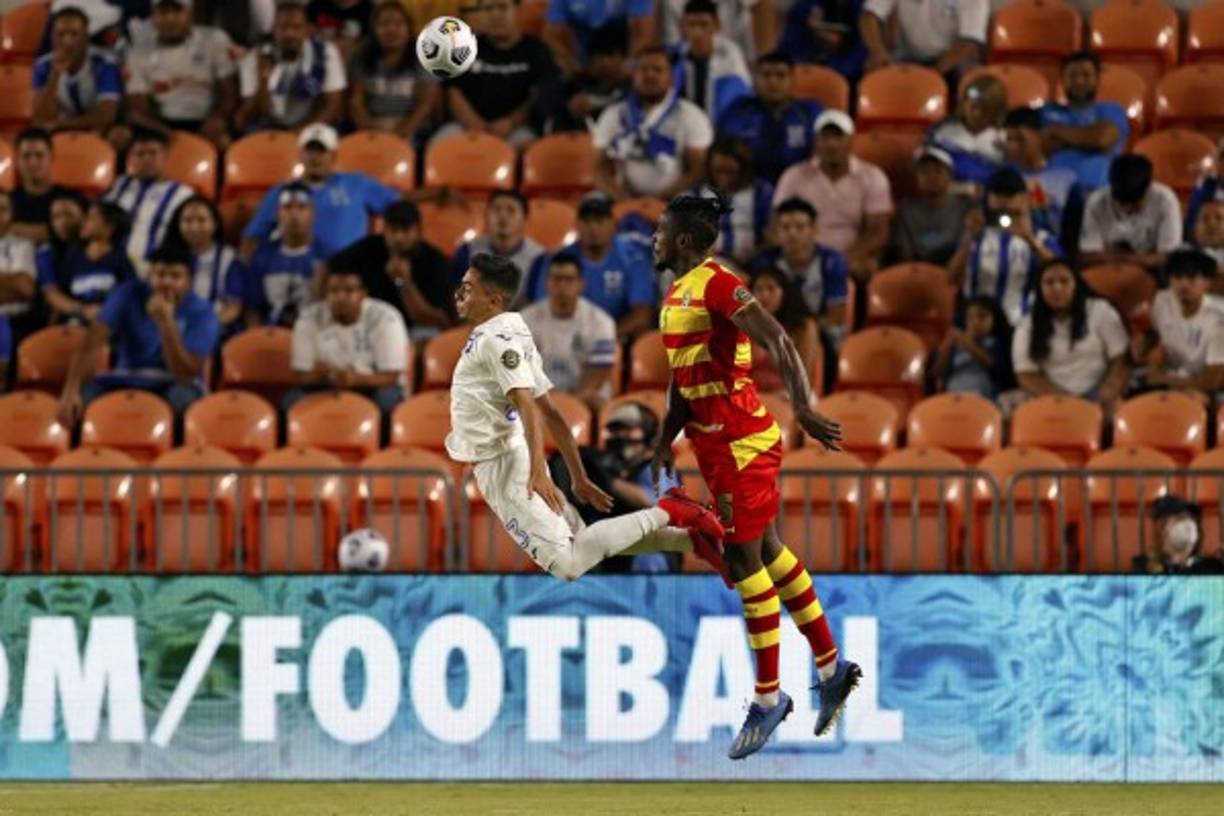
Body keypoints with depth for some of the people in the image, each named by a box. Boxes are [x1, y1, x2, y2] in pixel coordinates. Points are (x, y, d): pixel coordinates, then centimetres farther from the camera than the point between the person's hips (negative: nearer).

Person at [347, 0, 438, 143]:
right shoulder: (362, 61, 11)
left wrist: (404, 131, -17)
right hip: (373, 134, 1)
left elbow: (427, 103, -2)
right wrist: (370, 130, -14)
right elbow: (355, 101, 4)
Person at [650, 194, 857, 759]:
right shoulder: (675, 297, 14)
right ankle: (831, 667, 23)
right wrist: (666, 441, 16)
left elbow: (778, 341, -27)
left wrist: (803, 407, -38)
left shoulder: (717, 286, -16)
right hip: (715, 445, 10)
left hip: (742, 444, -10)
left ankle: (768, 697, 2)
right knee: (767, 553, 15)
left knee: (744, 560, -6)